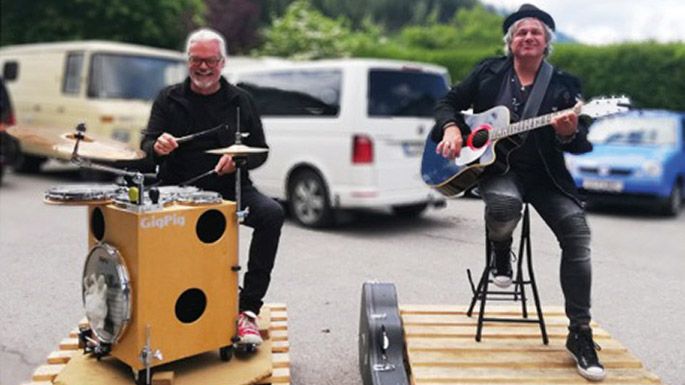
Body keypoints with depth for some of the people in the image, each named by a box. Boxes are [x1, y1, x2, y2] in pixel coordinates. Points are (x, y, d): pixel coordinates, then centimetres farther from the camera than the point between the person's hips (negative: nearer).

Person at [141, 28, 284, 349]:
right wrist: (157, 147, -24)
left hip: (231, 189, 0)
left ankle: (248, 308, -23)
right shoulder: (169, 99, 9)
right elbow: (146, 144, 2)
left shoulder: (240, 101, 9)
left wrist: (239, 159, -14)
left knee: (272, 214, -28)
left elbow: (260, 151, 10)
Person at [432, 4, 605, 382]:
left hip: (545, 174, 2)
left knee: (577, 233, -19)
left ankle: (579, 332, -4)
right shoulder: (489, 70, 6)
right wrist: (451, 128, -11)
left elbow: (582, 143, 1)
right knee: (504, 204, -37)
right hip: (496, 166, -1)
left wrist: (570, 133, -24)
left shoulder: (564, 84, 3)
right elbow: (450, 102, 11)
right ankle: (501, 252, 3)